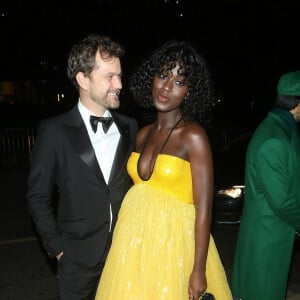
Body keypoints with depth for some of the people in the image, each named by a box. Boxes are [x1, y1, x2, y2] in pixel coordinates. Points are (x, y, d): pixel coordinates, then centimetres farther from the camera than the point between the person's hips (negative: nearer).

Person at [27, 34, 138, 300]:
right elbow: (38, 196, -3)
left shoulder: (129, 127, 0)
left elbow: (135, 181, 7)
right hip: (78, 257, -2)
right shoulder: (54, 131, -9)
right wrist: (57, 247, -3)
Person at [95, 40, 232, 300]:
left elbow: (203, 209, -14)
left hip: (173, 241, -5)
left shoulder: (193, 136, -12)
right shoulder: (143, 134, 6)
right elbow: (139, 187, 11)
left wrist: (199, 271, -16)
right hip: (134, 240, 6)